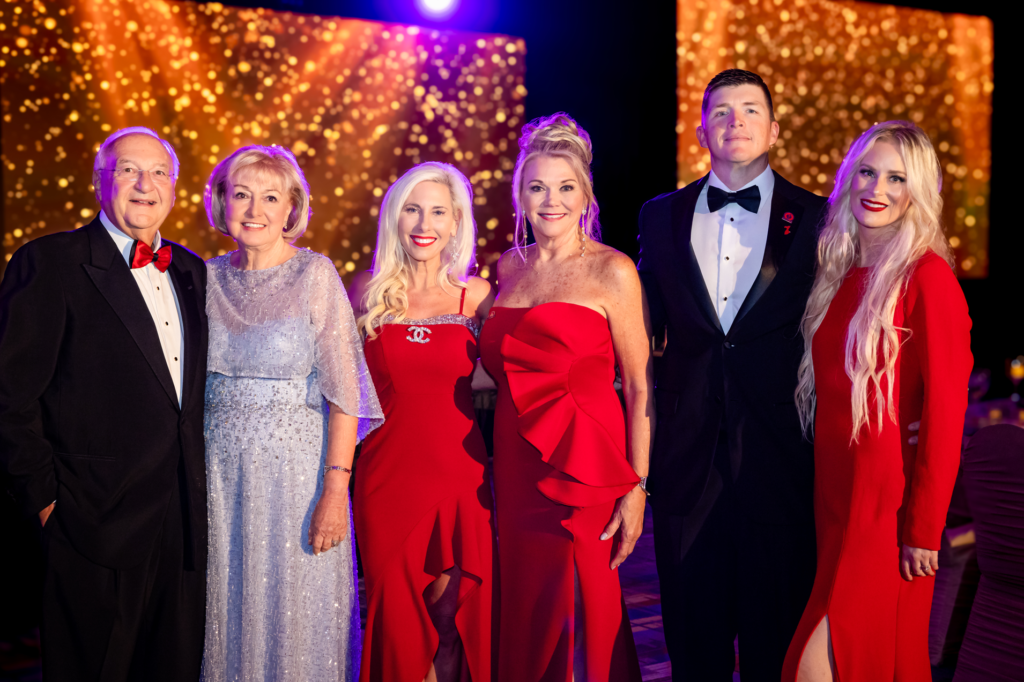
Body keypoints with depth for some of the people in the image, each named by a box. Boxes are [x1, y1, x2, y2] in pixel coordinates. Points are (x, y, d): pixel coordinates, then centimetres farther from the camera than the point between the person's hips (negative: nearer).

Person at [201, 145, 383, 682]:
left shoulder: (314, 275, -6)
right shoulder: (209, 277, 5)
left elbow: (343, 391, -10)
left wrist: (335, 492, -17)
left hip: (295, 468, -3)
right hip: (220, 471, 4)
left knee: (293, 615, 5)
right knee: (228, 612, 12)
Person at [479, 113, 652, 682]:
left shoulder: (611, 271, -5)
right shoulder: (509, 268, 11)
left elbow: (640, 388, -6)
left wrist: (637, 488, -12)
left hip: (584, 466, -5)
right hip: (517, 469, 5)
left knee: (581, 619, 2)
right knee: (526, 622, 12)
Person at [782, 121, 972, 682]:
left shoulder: (927, 277, -12)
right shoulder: (840, 272, 9)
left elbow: (944, 413, -14)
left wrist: (924, 530, -14)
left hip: (888, 498, -6)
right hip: (834, 490, 7)